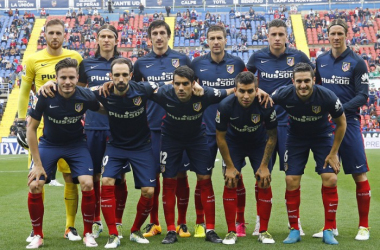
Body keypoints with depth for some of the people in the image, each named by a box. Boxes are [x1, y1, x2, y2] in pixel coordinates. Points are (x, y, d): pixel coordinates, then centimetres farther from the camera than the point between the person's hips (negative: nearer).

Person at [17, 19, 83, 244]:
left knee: (71, 177, 2)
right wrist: (21, 121, 7)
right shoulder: (33, 60, 3)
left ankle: (71, 227, 14)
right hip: (41, 124, 0)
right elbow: (24, 92, 11)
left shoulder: (75, 58, 3)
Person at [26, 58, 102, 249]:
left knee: (87, 185, -17)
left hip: (76, 144, 0)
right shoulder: (45, 97, -23)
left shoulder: (86, 97, -21)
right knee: (34, 186, -14)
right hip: (49, 144, 0)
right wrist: (38, 164, -14)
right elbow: (31, 128, -13)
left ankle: (88, 234, 4)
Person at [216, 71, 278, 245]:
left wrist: (264, 165, -12)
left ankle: (264, 231, 5)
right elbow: (220, 137, -14)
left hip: (259, 144, 0)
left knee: (264, 184, -9)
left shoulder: (266, 105, -30)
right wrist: (230, 166, -13)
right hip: (234, 144, 0)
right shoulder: (225, 106, -29)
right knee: (230, 184, -10)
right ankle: (231, 232, 0)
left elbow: (272, 136, -14)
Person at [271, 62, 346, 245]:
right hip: (296, 138, 1)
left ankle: (328, 231, 2)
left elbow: (341, 123, -11)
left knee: (330, 180, -13)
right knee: (291, 181, -8)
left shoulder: (327, 97, -29)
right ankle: (294, 230, 8)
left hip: (323, 136, -1)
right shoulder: (284, 94, -27)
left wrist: (333, 153, -9)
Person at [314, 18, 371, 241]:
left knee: (359, 175, -4)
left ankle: (364, 226, 7)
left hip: (348, 123, -4)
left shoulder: (357, 62, -3)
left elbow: (363, 96, -8)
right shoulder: (321, 61, 9)